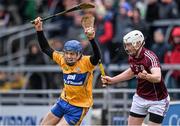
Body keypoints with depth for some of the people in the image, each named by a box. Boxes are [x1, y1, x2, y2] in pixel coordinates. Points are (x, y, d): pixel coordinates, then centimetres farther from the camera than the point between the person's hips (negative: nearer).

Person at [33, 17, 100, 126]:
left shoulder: (86, 62, -20)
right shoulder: (62, 60, -4)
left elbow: (97, 56, -40)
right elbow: (46, 49, 5)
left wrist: (92, 39, -57)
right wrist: (39, 30, -5)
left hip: (78, 107, -7)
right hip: (63, 101, 7)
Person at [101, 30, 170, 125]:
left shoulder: (150, 57, -26)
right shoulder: (132, 57, -3)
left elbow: (158, 78, -42)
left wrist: (147, 76, -63)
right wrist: (112, 80, 19)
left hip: (157, 99, -7)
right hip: (140, 97, 7)